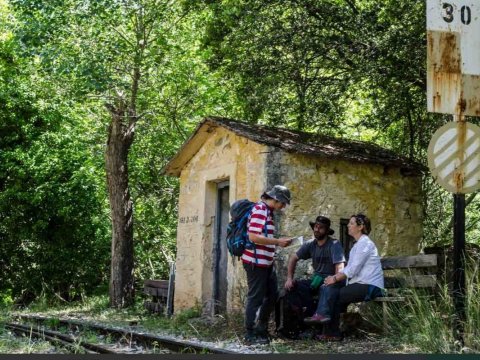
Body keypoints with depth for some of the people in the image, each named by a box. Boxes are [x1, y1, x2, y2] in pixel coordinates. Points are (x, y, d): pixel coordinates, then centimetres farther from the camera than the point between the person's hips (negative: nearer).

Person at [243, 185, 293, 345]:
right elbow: (253, 237, -24)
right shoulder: (259, 210, -15)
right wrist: (278, 241, -20)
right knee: (256, 298, -3)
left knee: (272, 295, 16)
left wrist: (279, 241, 8)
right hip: (256, 262, -10)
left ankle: (261, 329, 27)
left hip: (266, 262, 10)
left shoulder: (268, 211, 15)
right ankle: (250, 335, 7)